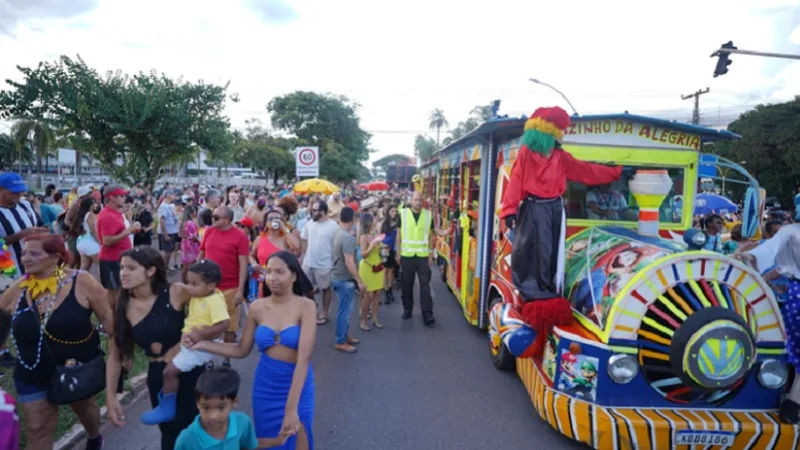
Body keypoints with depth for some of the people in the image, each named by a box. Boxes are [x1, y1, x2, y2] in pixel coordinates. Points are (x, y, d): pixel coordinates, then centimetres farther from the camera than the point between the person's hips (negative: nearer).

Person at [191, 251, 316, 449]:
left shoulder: (306, 307, -16)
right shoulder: (257, 308, -3)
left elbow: (304, 358, -23)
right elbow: (242, 350, 7)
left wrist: (291, 407, -28)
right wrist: (202, 344, -2)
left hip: (297, 386, -3)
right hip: (265, 386, 3)